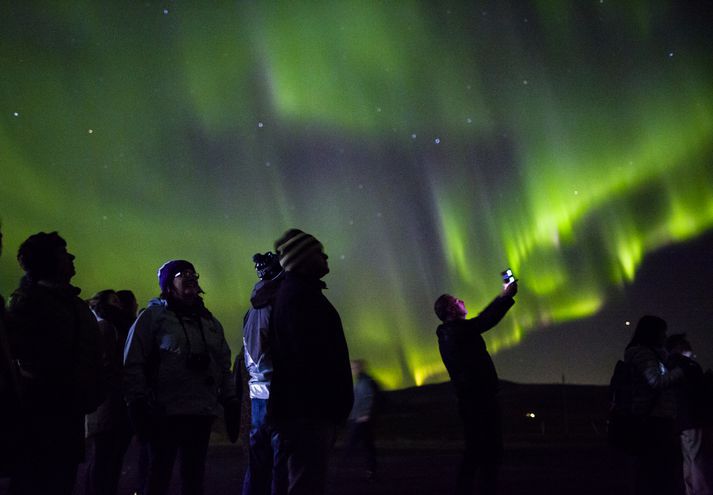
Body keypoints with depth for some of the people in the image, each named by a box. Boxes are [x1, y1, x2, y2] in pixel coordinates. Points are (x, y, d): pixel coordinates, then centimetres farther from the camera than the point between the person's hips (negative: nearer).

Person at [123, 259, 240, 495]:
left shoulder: (211, 322, 18)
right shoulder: (153, 316, 1)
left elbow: (224, 366, 20)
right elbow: (133, 363, -4)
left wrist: (230, 400, 11)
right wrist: (138, 403, -11)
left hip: (202, 413, 5)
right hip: (165, 413, -5)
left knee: (194, 475, 8)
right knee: (160, 474, 2)